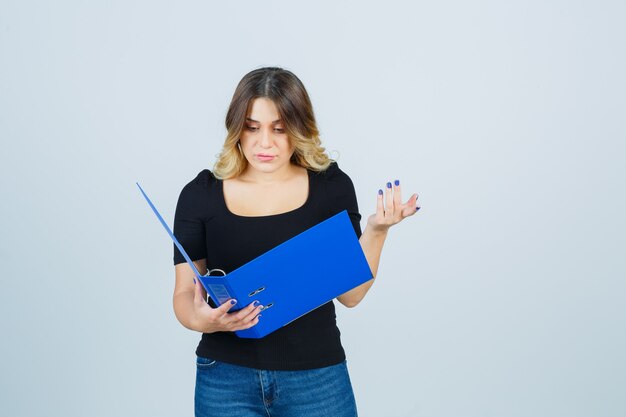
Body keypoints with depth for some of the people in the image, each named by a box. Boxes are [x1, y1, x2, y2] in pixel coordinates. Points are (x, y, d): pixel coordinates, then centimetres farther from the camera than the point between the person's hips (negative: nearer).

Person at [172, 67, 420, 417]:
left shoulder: (331, 185, -3)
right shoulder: (200, 194, -3)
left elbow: (350, 294, -3)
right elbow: (184, 292, -1)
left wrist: (376, 230, -17)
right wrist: (200, 319, -22)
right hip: (226, 376, 0)